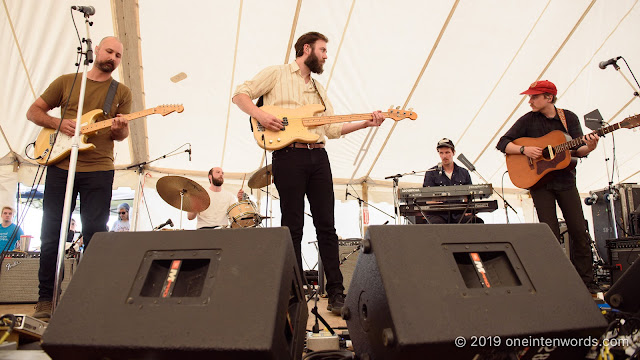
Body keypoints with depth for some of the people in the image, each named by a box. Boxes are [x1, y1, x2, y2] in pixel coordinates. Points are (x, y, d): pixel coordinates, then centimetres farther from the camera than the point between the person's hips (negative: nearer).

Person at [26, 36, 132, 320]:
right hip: (60, 166, 1)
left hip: (99, 171, 0)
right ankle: (45, 298, 14)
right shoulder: (66, 81, 13)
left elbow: (122, 134, 8)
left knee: (95, 234, 0)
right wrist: (59, 123, -6)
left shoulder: (122, 92, 12)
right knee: (51, 232, 4)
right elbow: (33, 111, 13)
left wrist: (119, 128, -16)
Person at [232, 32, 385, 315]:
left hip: (318, 156, 6)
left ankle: (336, 291, 8)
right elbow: (241, 94, 3)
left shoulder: (319, 89, 25)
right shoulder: (276, 74, 8)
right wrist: (260, 115, -15)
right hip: (288, 155, -5)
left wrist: (365, 123, 7)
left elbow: (332, 128, 19)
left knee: (326, 225, 2)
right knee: (293, 227, -1)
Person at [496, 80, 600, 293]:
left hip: (565, 180, 2)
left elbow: (577, 151, 3)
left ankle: (587, 283, 14)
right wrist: (524, 149, -17)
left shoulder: (569, 118, 4)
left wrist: (589, 147, -18)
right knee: (551, 234, -4)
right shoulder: (528, 120, -1)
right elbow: (502, 144, -2)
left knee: (579, 231, 2)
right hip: (539, 180, -2)